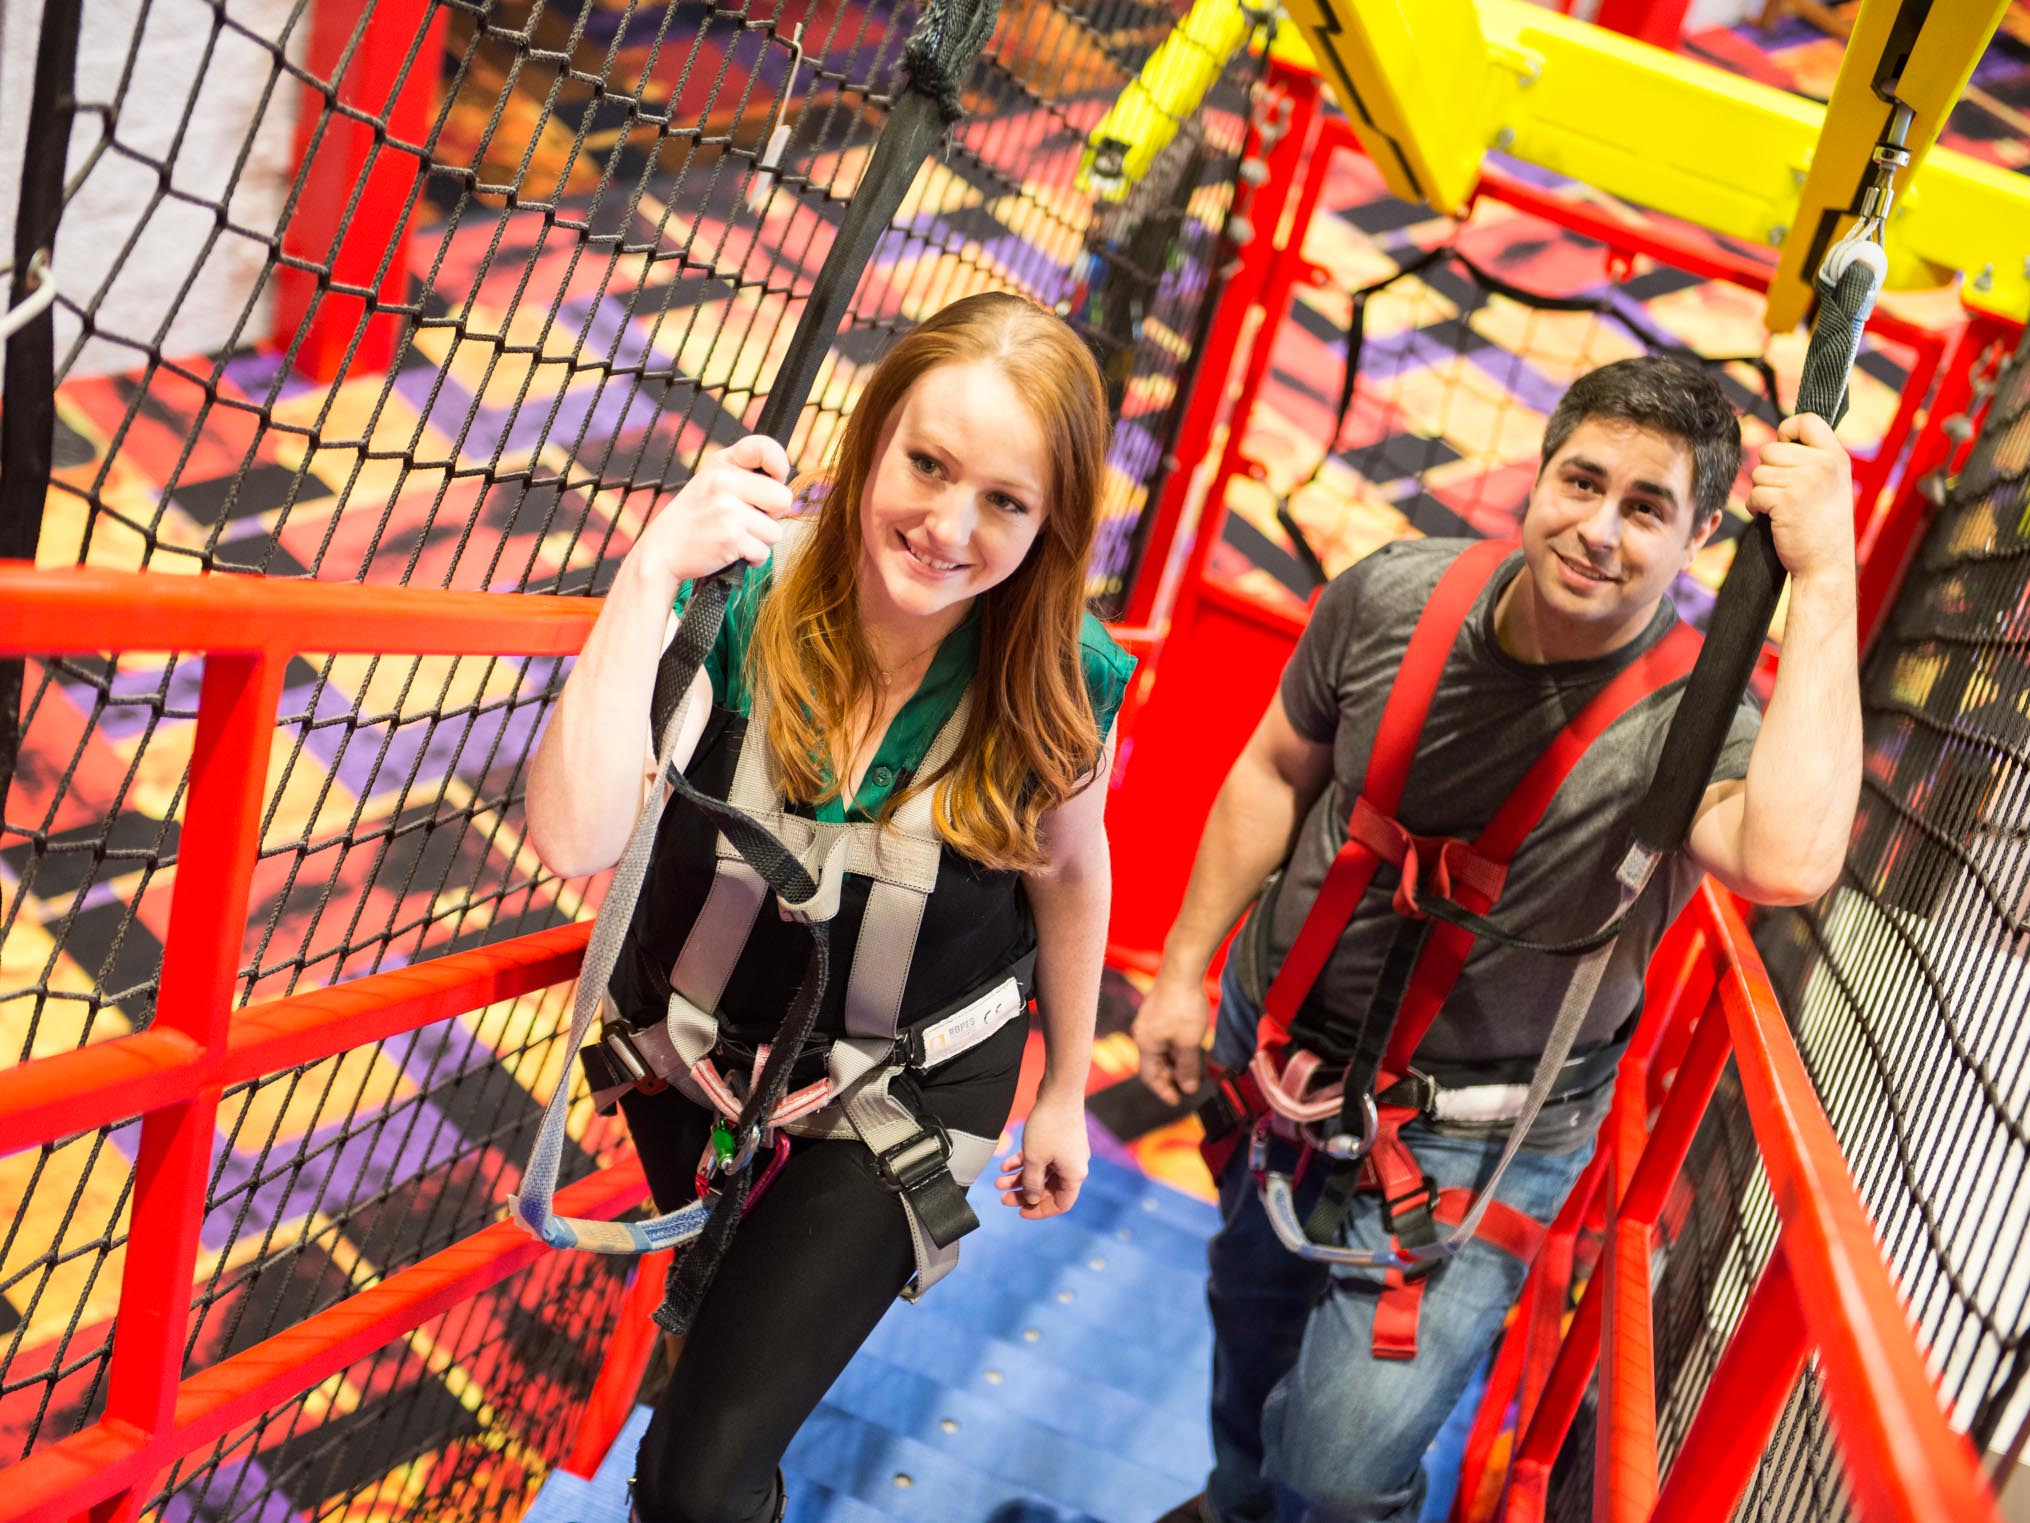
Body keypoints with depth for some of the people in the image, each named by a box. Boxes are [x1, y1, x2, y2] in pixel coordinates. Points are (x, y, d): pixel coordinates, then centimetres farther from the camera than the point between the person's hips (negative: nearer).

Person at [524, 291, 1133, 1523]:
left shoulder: (1061, 683, -23)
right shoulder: (739, 591, -26)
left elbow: (1068, 870, -3)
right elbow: (575, 838, -37)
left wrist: (1065, 1096, 7)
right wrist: (652, 572, -46)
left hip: (907, 1089, -2)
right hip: (692, 1042, 2)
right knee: (707, 1297, 32)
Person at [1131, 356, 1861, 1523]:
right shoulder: (1392, 596, -14)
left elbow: (1789, 863, -50)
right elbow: (1278, 770, 2)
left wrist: (1827, 580, -43)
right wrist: (1183, 971, 6)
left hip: (1472, 1135, -4)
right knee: (1249, 1314, 29)